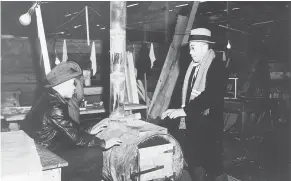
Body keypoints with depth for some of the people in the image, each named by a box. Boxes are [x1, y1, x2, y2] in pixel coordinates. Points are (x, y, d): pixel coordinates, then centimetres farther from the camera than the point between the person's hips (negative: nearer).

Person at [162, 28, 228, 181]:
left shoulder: (217, 67, -13)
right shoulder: (193, 66, 10)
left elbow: (211, 96, -24)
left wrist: (184, 110, -25)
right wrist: (177, 111, 3)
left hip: (209, 125, -7)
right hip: (193, 122, 7)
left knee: (213, 166, 4)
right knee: (193, 162, 17)